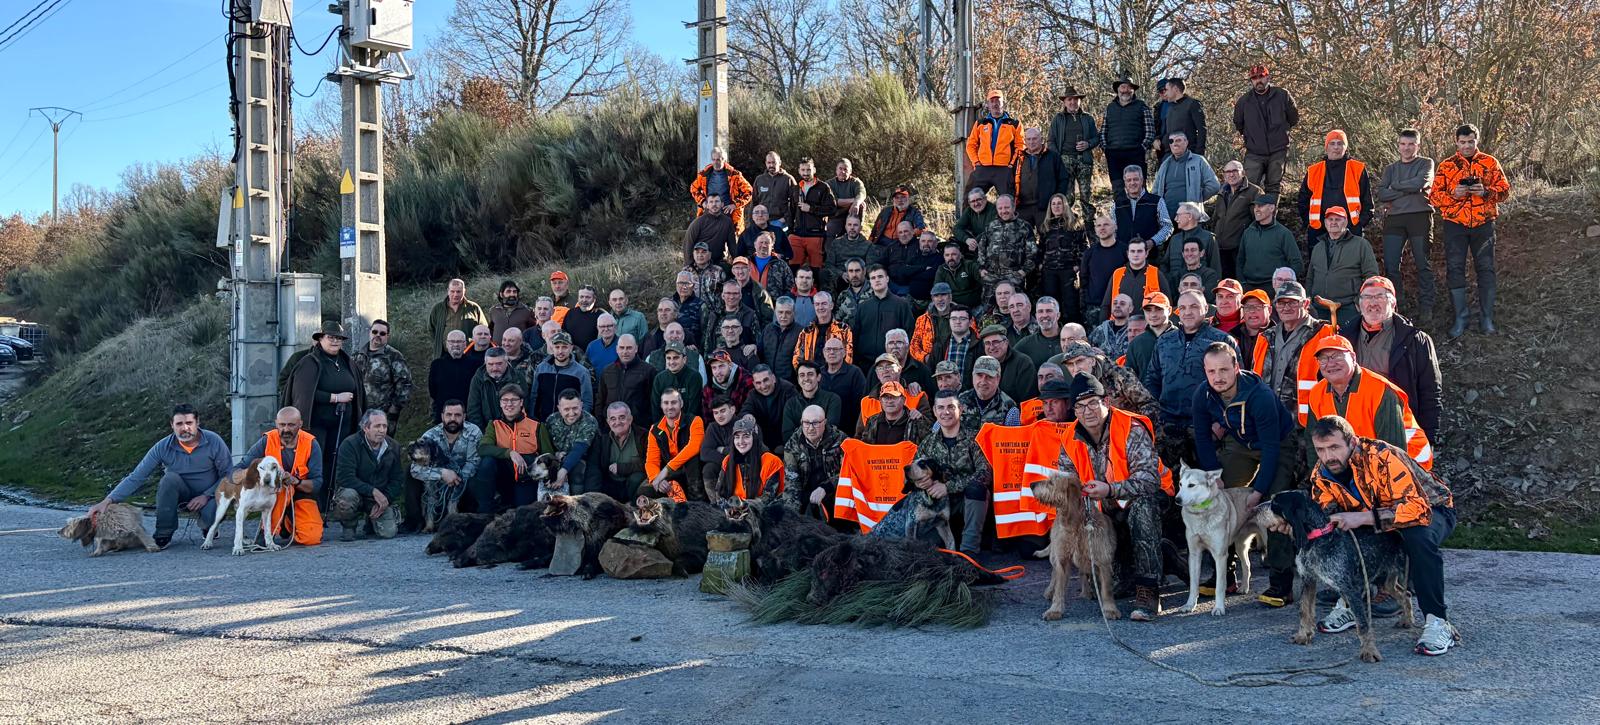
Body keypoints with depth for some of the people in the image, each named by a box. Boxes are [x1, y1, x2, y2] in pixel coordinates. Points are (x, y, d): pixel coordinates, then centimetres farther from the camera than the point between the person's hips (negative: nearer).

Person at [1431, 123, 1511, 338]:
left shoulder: (1490, 163, 7)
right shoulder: (1446, 166, 7)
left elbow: (1505, 190, 3)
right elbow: (1434, 195, 2)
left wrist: (1485, 191, -16)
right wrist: (1453, 194, -17)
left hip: (1483, 223, 0)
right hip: (1455, 225, 0)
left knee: (1486, 269, 1)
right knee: (1455, 269, -3)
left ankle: (1487, 319, 9)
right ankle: (1461, 318, 5)